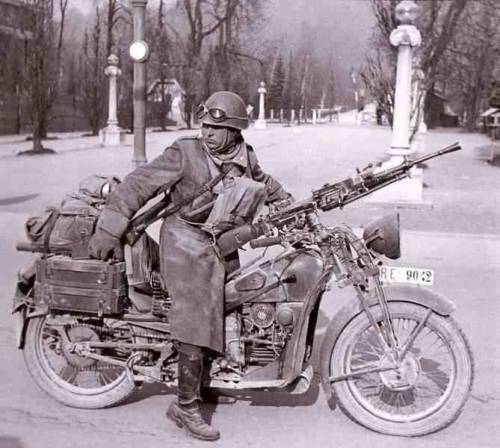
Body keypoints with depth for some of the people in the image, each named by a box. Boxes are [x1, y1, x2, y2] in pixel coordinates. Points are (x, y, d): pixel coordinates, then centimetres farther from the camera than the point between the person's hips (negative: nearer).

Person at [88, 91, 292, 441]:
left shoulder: (245, 157, 6)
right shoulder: (185, 153, -12)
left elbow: (264, 182, 29)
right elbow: (139, 184, -13)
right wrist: (109, 229, -16)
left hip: (225, 248, 7)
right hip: (188, 247, -7)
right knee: (197, 323, -12)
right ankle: (186, 407, -5)